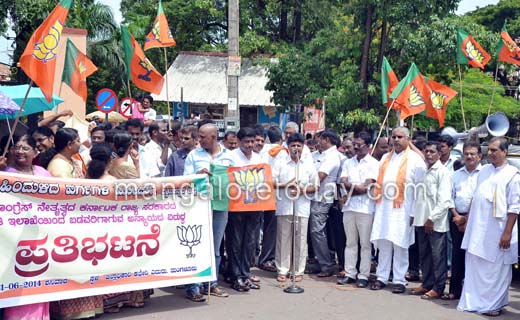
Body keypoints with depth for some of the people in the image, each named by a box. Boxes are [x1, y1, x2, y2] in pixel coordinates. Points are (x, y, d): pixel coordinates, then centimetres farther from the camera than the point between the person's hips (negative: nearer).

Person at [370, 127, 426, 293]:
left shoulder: (415, 160, -2)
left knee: (400, 245, 0)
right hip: (383, 208, 5)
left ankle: (399, 280, 9)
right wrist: (377, 203, 6)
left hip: (402, 210, -4)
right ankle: (381, 277, 15)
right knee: (383, 244, 6)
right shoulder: (385, 158, 15)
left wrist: (414, 213, -10)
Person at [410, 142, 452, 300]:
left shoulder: (443, 172, -8)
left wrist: (432, 219, -15)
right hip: (421, 221, 7)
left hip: (436, 222, -7)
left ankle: (438, 288, 8)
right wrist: (414, 215, 10)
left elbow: (444, 200, -14)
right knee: (424, 255, 13)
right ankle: (426, 284, 24)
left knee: (438, 255, 0)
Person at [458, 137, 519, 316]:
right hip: (477, 229, 6)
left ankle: (494, 304, 16)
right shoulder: (484, 170, 12)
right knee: (475, 266, 11)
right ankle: (475, 301, 23)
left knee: (496, 270, 3)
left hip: (497, 232, -6)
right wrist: (468, 219, 15)